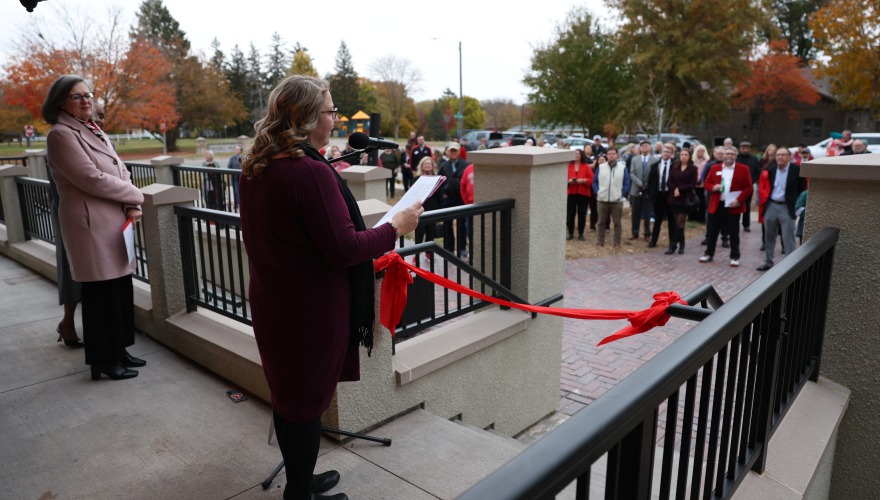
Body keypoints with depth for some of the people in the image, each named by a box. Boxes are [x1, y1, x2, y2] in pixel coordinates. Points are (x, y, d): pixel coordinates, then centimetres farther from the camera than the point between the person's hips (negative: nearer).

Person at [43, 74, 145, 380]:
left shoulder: (95, 132, 17)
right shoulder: (61, 135, -8)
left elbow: (120, 172, 13)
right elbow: (92, 179, -17)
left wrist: (132, 206, -5)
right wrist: (136, 196, -6)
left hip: (116, 222, 8)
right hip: (92, 224, -8)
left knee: (121, 289, 11)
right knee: (101, 294, -1)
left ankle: (119, 351, 23)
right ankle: (103, 360, 11)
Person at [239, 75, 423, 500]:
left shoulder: (256, 167, 4)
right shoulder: (311, 171, -24)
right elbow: (344, 248, -24)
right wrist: (395, 227, -12)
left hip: (272, 301, 9)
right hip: (310, 308, -9)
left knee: (287, 393, 21)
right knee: (308, 400, 8)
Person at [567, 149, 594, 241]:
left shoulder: (586, 166, 3)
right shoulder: (568, 166, 5)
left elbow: (591, 179, 0)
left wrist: (583, 180, -17)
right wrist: (568, 181, -14)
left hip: (583, 194, -1)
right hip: (571, 193, 1)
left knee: (582, 214, 1)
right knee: (570, 214, -1)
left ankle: (581, 234, 12)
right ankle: (570, 233, 12)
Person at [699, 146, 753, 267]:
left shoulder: (743, 169, 0)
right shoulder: (715, 168, 7)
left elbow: (748, 187, -2)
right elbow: (706, 183, 10)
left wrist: (739, 200, -14)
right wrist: (713, 187, -13)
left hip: (733, 206, -2)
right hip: (716, 205, 2)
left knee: (733, 233, 5)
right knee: (712, 231, 8)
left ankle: (735, 257, 13)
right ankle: (709, 254, 21)